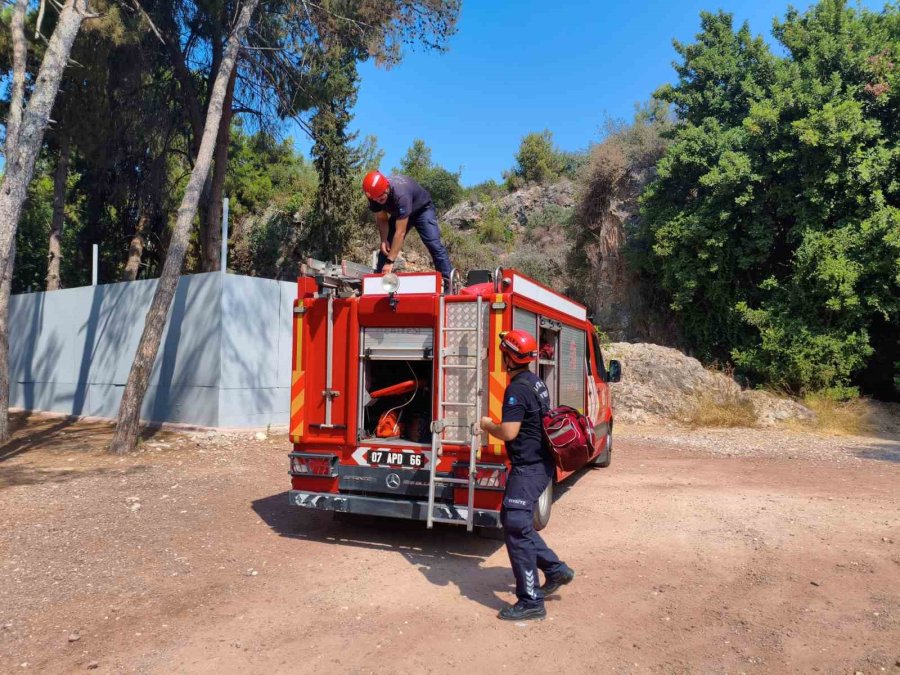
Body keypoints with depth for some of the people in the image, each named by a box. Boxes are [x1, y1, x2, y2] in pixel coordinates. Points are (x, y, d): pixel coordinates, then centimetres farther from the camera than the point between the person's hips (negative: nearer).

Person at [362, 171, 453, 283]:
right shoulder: (374, 193, -25)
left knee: (434, 244, -21)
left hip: (422, 209, -6)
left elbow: (400, 232, -43)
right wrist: (384, 240, -25)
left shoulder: (401, 194, -44)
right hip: (399, 212, 6)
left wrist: (390, 262, -42)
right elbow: (382, 219, -8)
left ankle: (449, 281, -20)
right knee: (386, 247, -2)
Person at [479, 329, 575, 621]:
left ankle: (530, 602, -1)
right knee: (514, 521, 20)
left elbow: (508, 432, -25)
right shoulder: (536, 382, 10)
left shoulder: (517, 389, -20)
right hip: (539, 463, 10)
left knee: (516, 529, -6)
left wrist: (488, 425, -7)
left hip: (528, 468, -10)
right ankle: (556, 569, 26)